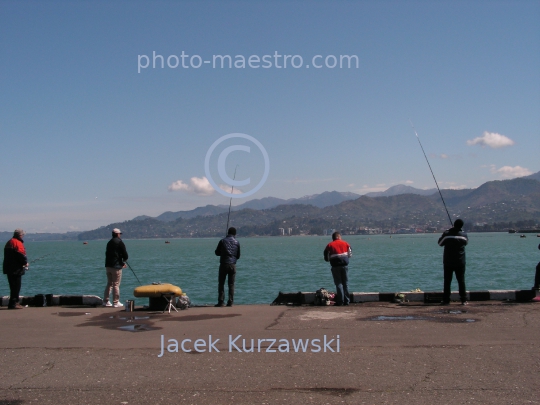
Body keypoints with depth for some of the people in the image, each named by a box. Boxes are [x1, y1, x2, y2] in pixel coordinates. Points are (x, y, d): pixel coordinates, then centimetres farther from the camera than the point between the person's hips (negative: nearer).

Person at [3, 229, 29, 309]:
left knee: (13, 286, 15)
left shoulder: (9, 242, 18)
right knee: (16, 286, -7)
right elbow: (21, 254, -22)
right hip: (16, 269, -10)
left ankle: (14, 302, 21)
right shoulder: (17, 243, -13)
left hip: (8, 268, 10)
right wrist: (25, 262, -4)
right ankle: (13, 303, -8)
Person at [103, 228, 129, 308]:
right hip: (116, 266, -7)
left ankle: (106, 301, 16)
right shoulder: (119, 242, -8)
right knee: (116, 285, -2)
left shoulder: (109, 242, 14)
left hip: (108, 265, 7)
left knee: (109, 284, 15)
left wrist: (122, 262, 18)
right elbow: (125, 255, -10)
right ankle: (116, 302, 1)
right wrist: (123, 261, 14)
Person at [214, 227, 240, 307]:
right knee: (231, 284, 7)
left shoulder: (223, 241, -1)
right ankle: (230, 302, 4)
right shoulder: (237, 242, 4)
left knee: (221, 283, 4)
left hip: (223, 264, -2)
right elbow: (238, 256, 10)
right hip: (233, 265, 2)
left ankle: (221, 302, -1)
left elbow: (217, 253, 6)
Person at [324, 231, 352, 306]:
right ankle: (347, 301, 12)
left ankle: (340, 301, 0)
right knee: (346, 283, 11)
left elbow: (326, 258, 1)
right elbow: (350, 254, 8)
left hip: (335, 266, -2)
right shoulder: (345, 243, 6)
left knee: (338, 283, 4)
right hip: (345, 265, 2)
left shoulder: (329, 245, 1)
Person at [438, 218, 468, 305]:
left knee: (447, 281, 5)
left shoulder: (446, 234, -12)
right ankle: (464, 300, 7)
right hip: (460, 262, 1)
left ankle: (446, 300, 5)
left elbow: (440, 243, 4)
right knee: (461, 281, 7)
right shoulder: (463, 235, -5)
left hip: (448, 262, -1)